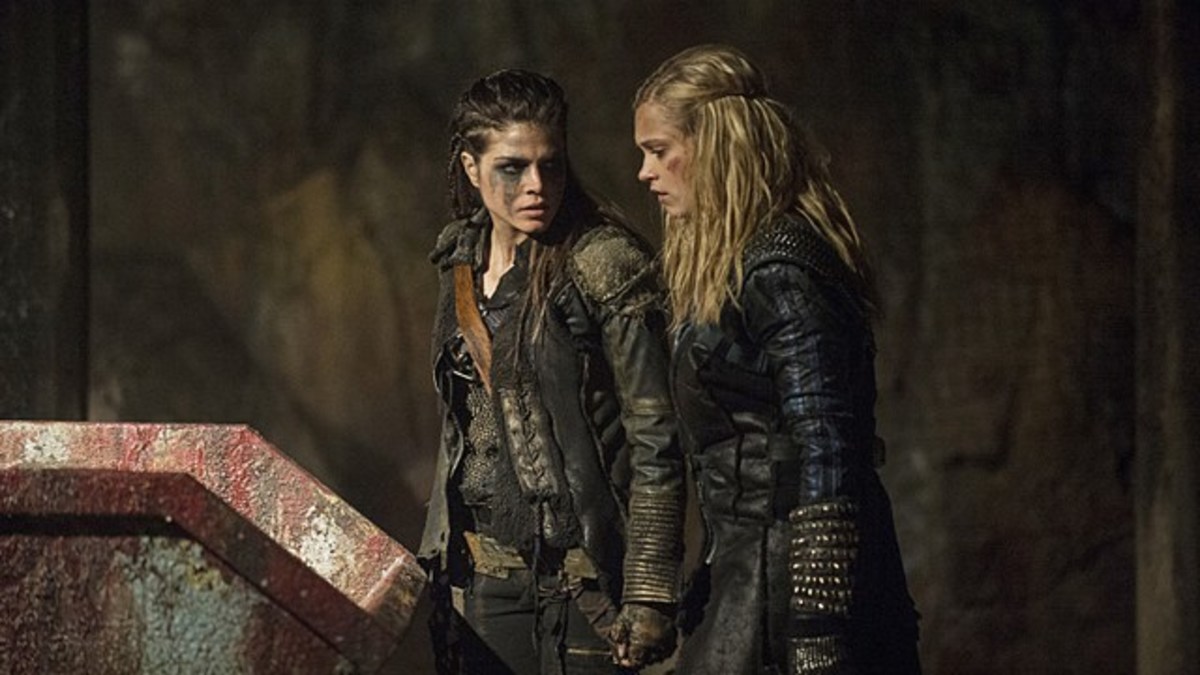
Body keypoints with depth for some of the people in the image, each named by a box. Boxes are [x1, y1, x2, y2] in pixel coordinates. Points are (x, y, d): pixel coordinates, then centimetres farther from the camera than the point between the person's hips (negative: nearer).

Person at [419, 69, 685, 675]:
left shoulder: (605, 265, -11)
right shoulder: (462, 260, 9)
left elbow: (656, 441, -12)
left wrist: (649, 594, -16)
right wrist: (438, 561, 18)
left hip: (578, 573, -6)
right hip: (478, 574, 6)